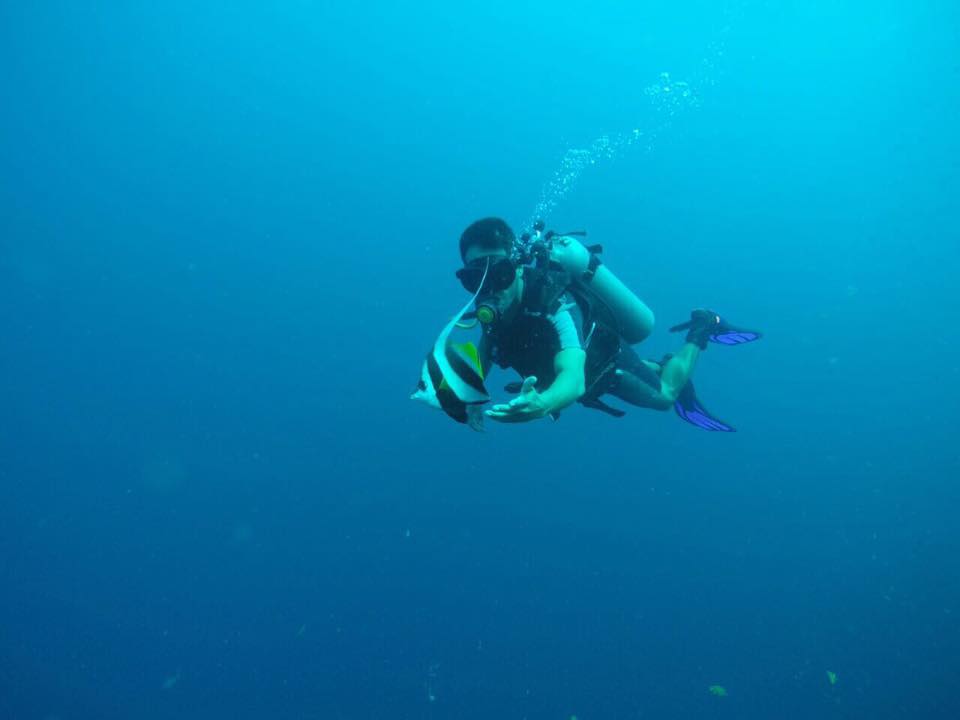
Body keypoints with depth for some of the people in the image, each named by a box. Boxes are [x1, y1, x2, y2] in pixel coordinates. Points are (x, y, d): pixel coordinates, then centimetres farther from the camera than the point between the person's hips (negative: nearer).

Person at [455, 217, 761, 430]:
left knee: (666, 394, 21)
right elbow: (481, 362, -13)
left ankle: (702, 328, 34)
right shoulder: (496, 306, -26)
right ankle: (663, 366, 54)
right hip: (586, 354, 6)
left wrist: (542, 403, -83)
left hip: (609, 360, -6)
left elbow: (574, 379, -61)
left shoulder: (553, 307, -46)